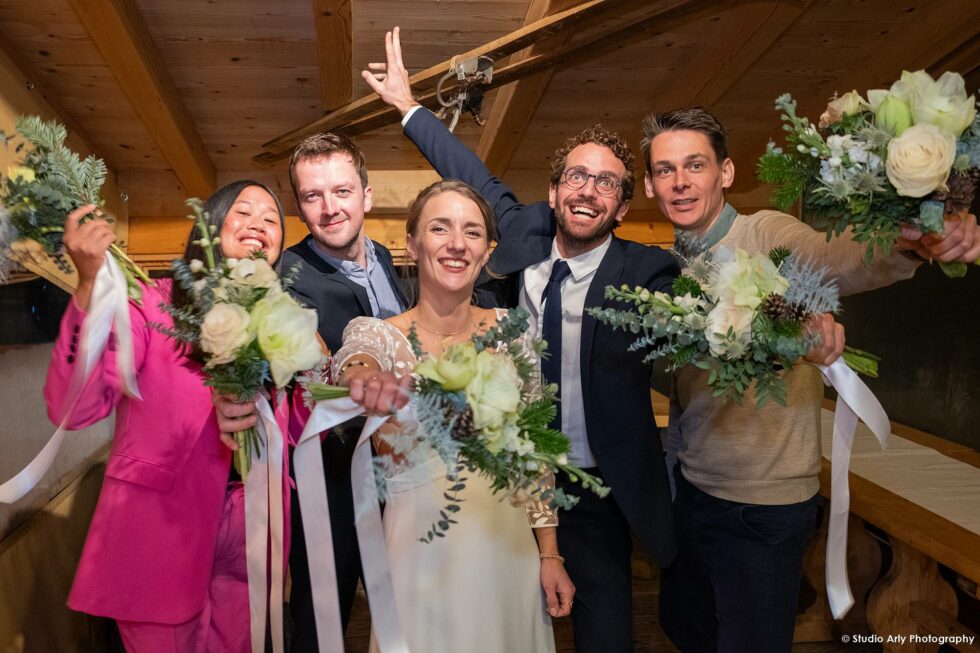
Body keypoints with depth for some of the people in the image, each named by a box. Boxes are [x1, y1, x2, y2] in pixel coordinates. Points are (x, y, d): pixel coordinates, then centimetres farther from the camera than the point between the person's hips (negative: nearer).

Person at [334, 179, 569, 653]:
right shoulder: (379, 334, -7)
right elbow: (352, 364, -31)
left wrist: (549, 554, 2)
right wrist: (366, 379, -54)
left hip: (508, 546, 3)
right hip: (421, 549, -2)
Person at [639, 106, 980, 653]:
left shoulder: (766, 234, -16)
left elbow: (840, 262, -37)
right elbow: (675, 377, 6)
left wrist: (913, 244, -56)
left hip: (763, 508, -6)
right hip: (692, 489, 7)